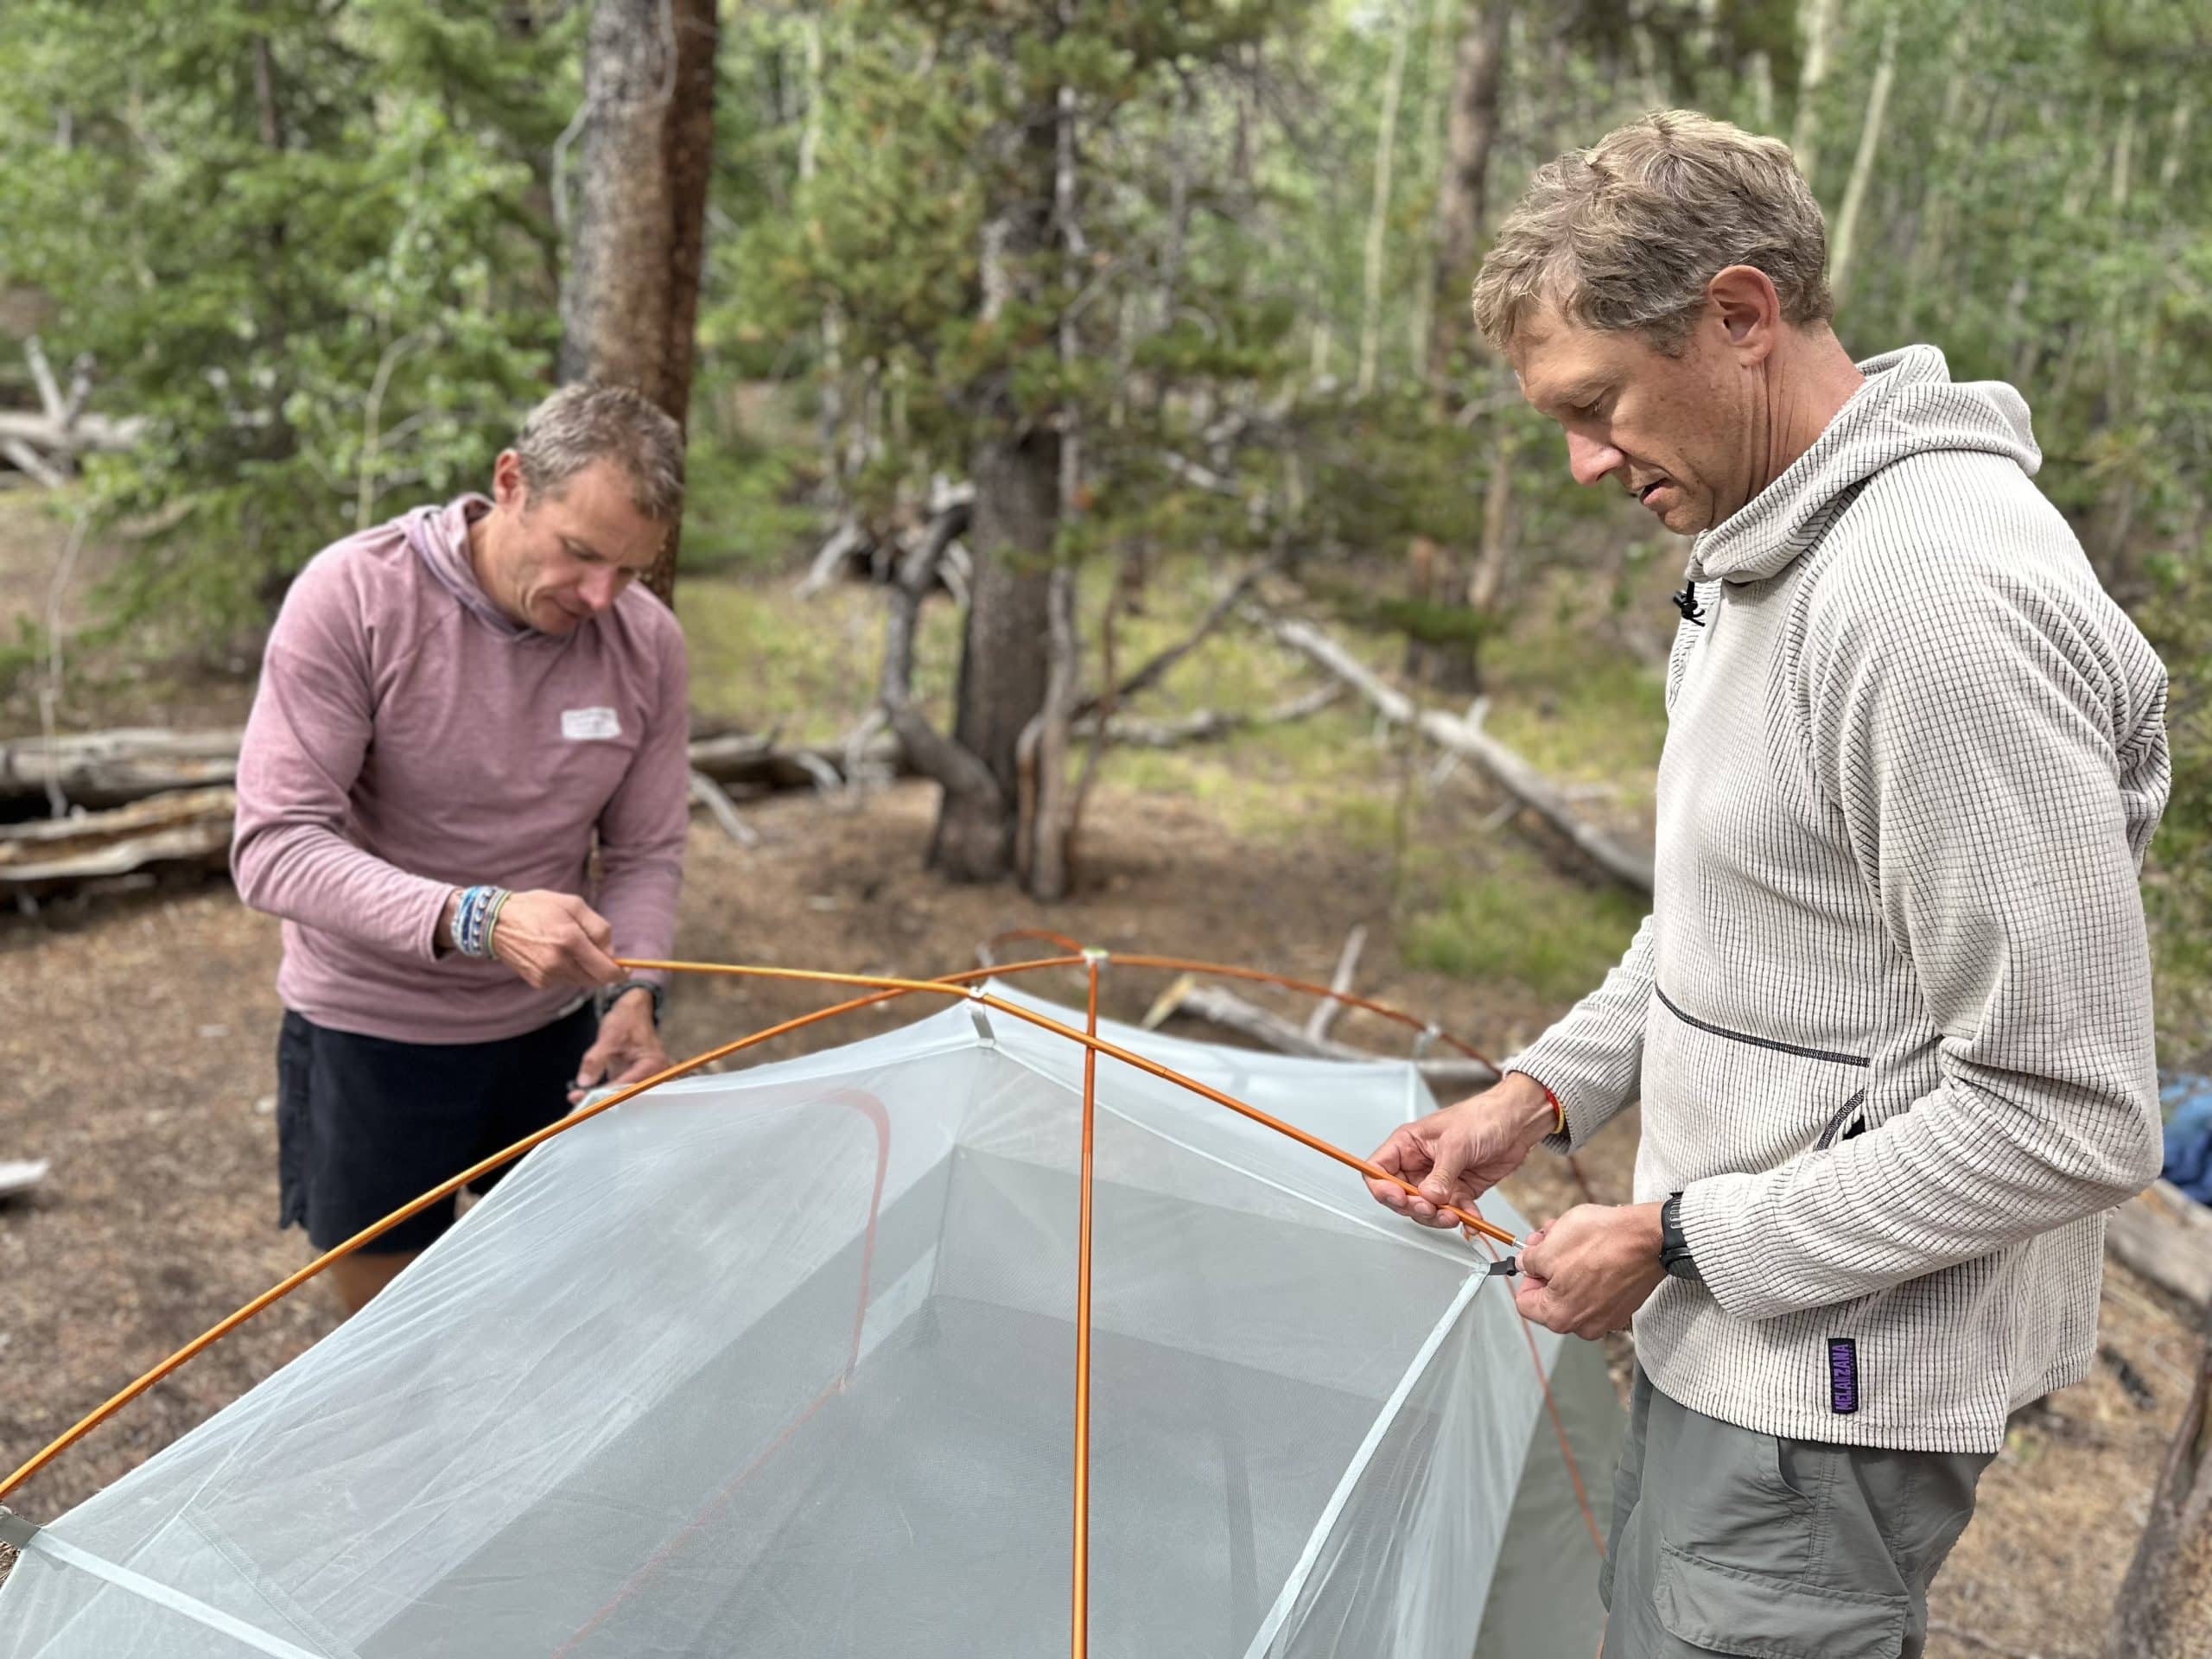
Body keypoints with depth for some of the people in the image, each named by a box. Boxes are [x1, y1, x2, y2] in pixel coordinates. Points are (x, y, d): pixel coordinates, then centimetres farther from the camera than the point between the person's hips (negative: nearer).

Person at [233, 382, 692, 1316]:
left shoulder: (647, 641, -9)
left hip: (551, 1029, 3)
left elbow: (645, 853, 0)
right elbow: (274, 847, -24)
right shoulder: (354, 595, -21)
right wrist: (473, 919, -37)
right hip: (371, 1035, -3)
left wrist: (632, 993, -18)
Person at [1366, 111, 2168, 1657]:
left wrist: (1678, 1238, -19)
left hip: (1837, 1377, -9)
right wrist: (1544, 1090, 7)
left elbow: (2069, 1114, -26)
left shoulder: (1942, 600, -28)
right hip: (1729, 1319, 10)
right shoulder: (1760, 553, 5)